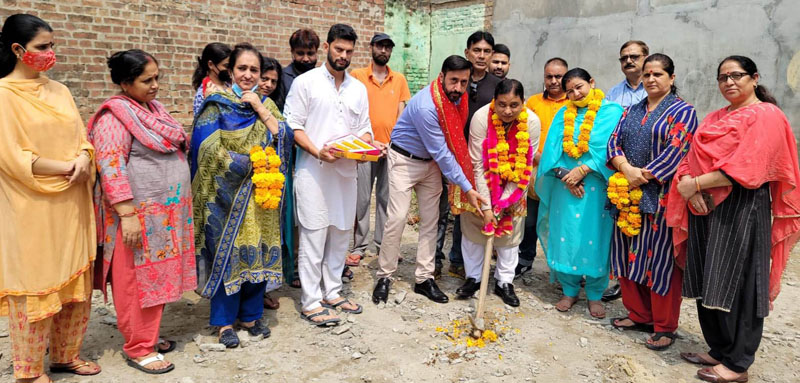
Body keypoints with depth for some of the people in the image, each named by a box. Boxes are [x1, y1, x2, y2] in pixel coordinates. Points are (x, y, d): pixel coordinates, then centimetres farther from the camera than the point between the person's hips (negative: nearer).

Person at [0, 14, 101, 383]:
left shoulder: (58, 91, 11)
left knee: (74, 280, 11)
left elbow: (81, 137, 13)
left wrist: (84, 160, -9)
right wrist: (65, 168, -14)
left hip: (70, 203, 6)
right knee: (33, 285, 3)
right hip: (30, 208, -6)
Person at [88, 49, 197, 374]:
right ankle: (138, 348, 14)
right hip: (139, 214, -8)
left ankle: (148, 336, 28)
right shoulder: (115, 115, -12)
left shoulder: (154, 108, 14)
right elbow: (111, 166, -20)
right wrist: (127, 214, -25)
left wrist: (179, 207, 22)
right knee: (139, 280, 1)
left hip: (167, 212, 8)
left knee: (157, 276, 15)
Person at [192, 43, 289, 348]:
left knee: (256, 251, 7)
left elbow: (284, 138, -2)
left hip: (260, 194, 4)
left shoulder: (266, 104, 12)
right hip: (226, 194, -3)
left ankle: (251, 314, 22)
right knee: (226, 252, 1)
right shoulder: (217, 105, -1)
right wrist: (251, 163, -14)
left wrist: (261, 110, -9)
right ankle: (225, 321, 14)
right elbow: (209, 150, -11)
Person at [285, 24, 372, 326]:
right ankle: (311, 302, 6)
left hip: (346, 170, 5)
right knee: (313, 235, -3)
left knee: (340, 233, 11)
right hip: (313, 170, -5)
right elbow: (294, 125, -5)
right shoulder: (306, 82, 0)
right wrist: (317, 151, -19)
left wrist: (368, 143, -6)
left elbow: (364, 129, 16)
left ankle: (332, 292, 24)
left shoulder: (358, 88, 15)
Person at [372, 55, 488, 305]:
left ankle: (424, 279, 14)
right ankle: (384, 277, 5)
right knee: (397, 218, -10)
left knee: (430, 220, 6)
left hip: (432, 162, 7)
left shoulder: (459, 98, -8)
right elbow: (441, 153, -28)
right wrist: (467, 188, -26)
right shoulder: (426, 106, -31)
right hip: (405, 160, -7)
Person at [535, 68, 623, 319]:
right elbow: (553, 149, 3)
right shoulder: (563, 115, 12)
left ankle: (594, 294, 16)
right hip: (566, 186, 3)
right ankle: (569, 291, 18)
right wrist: (566, 175, -11)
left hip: (596, 187, -3)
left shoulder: (611, 112, 2)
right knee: (566, 236, 4)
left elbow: (608, 149, -9)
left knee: (595, 239, 1)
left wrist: (582, 170, -15)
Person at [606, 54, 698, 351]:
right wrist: (627, 169, -12)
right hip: (628, 194, 6)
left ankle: (664, 326, 12)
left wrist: (643, 176, -16)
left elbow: (675, 151, -12)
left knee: (659, 258, -1)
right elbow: (614, 141, 6)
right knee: (629, 255, 10)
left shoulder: (682, 112, -1)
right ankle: (638, 314, 26)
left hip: (660, 196, -6)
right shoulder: (632, 111, 16)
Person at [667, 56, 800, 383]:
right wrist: (687, 184, -9)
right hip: (705, 207, 7)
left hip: (741, 209, -7)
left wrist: (695, 183, -15)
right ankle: (718, 350, 25)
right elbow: (693, 158, 11)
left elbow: (744, 167, -17)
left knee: (735, 285, -1)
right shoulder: (715, 118, 18)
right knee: (709, 284, 10)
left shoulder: (766, 115, -6)